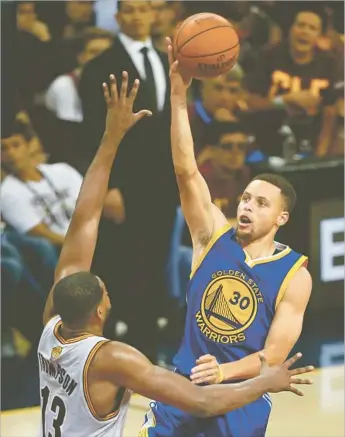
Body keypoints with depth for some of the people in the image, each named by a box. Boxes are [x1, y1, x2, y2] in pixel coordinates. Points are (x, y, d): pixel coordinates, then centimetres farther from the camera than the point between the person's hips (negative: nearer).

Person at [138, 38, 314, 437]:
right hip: (182, 386, 2)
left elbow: (273, 356, -11)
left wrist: (224, 372, -31)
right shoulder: (214, 235, -1)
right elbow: (186, 171, -13)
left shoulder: (295, 276, -7)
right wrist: (179, 95, -24)